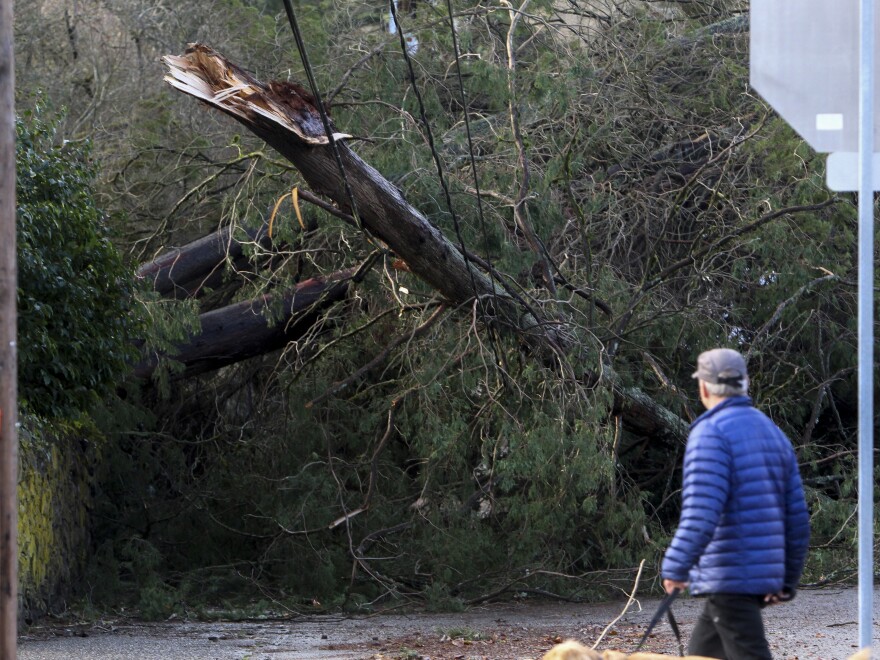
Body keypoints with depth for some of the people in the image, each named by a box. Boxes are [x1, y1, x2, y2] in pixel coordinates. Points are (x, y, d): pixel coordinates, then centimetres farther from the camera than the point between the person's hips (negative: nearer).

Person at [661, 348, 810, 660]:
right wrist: (788, 580, 20)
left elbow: (702, 509, -22)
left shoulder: (711, 432, -10)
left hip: (729, 576, -9)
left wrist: (675, 566, -21)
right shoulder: (773, 432, 16)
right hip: (765, 573, 9)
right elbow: (796, 515, 15)